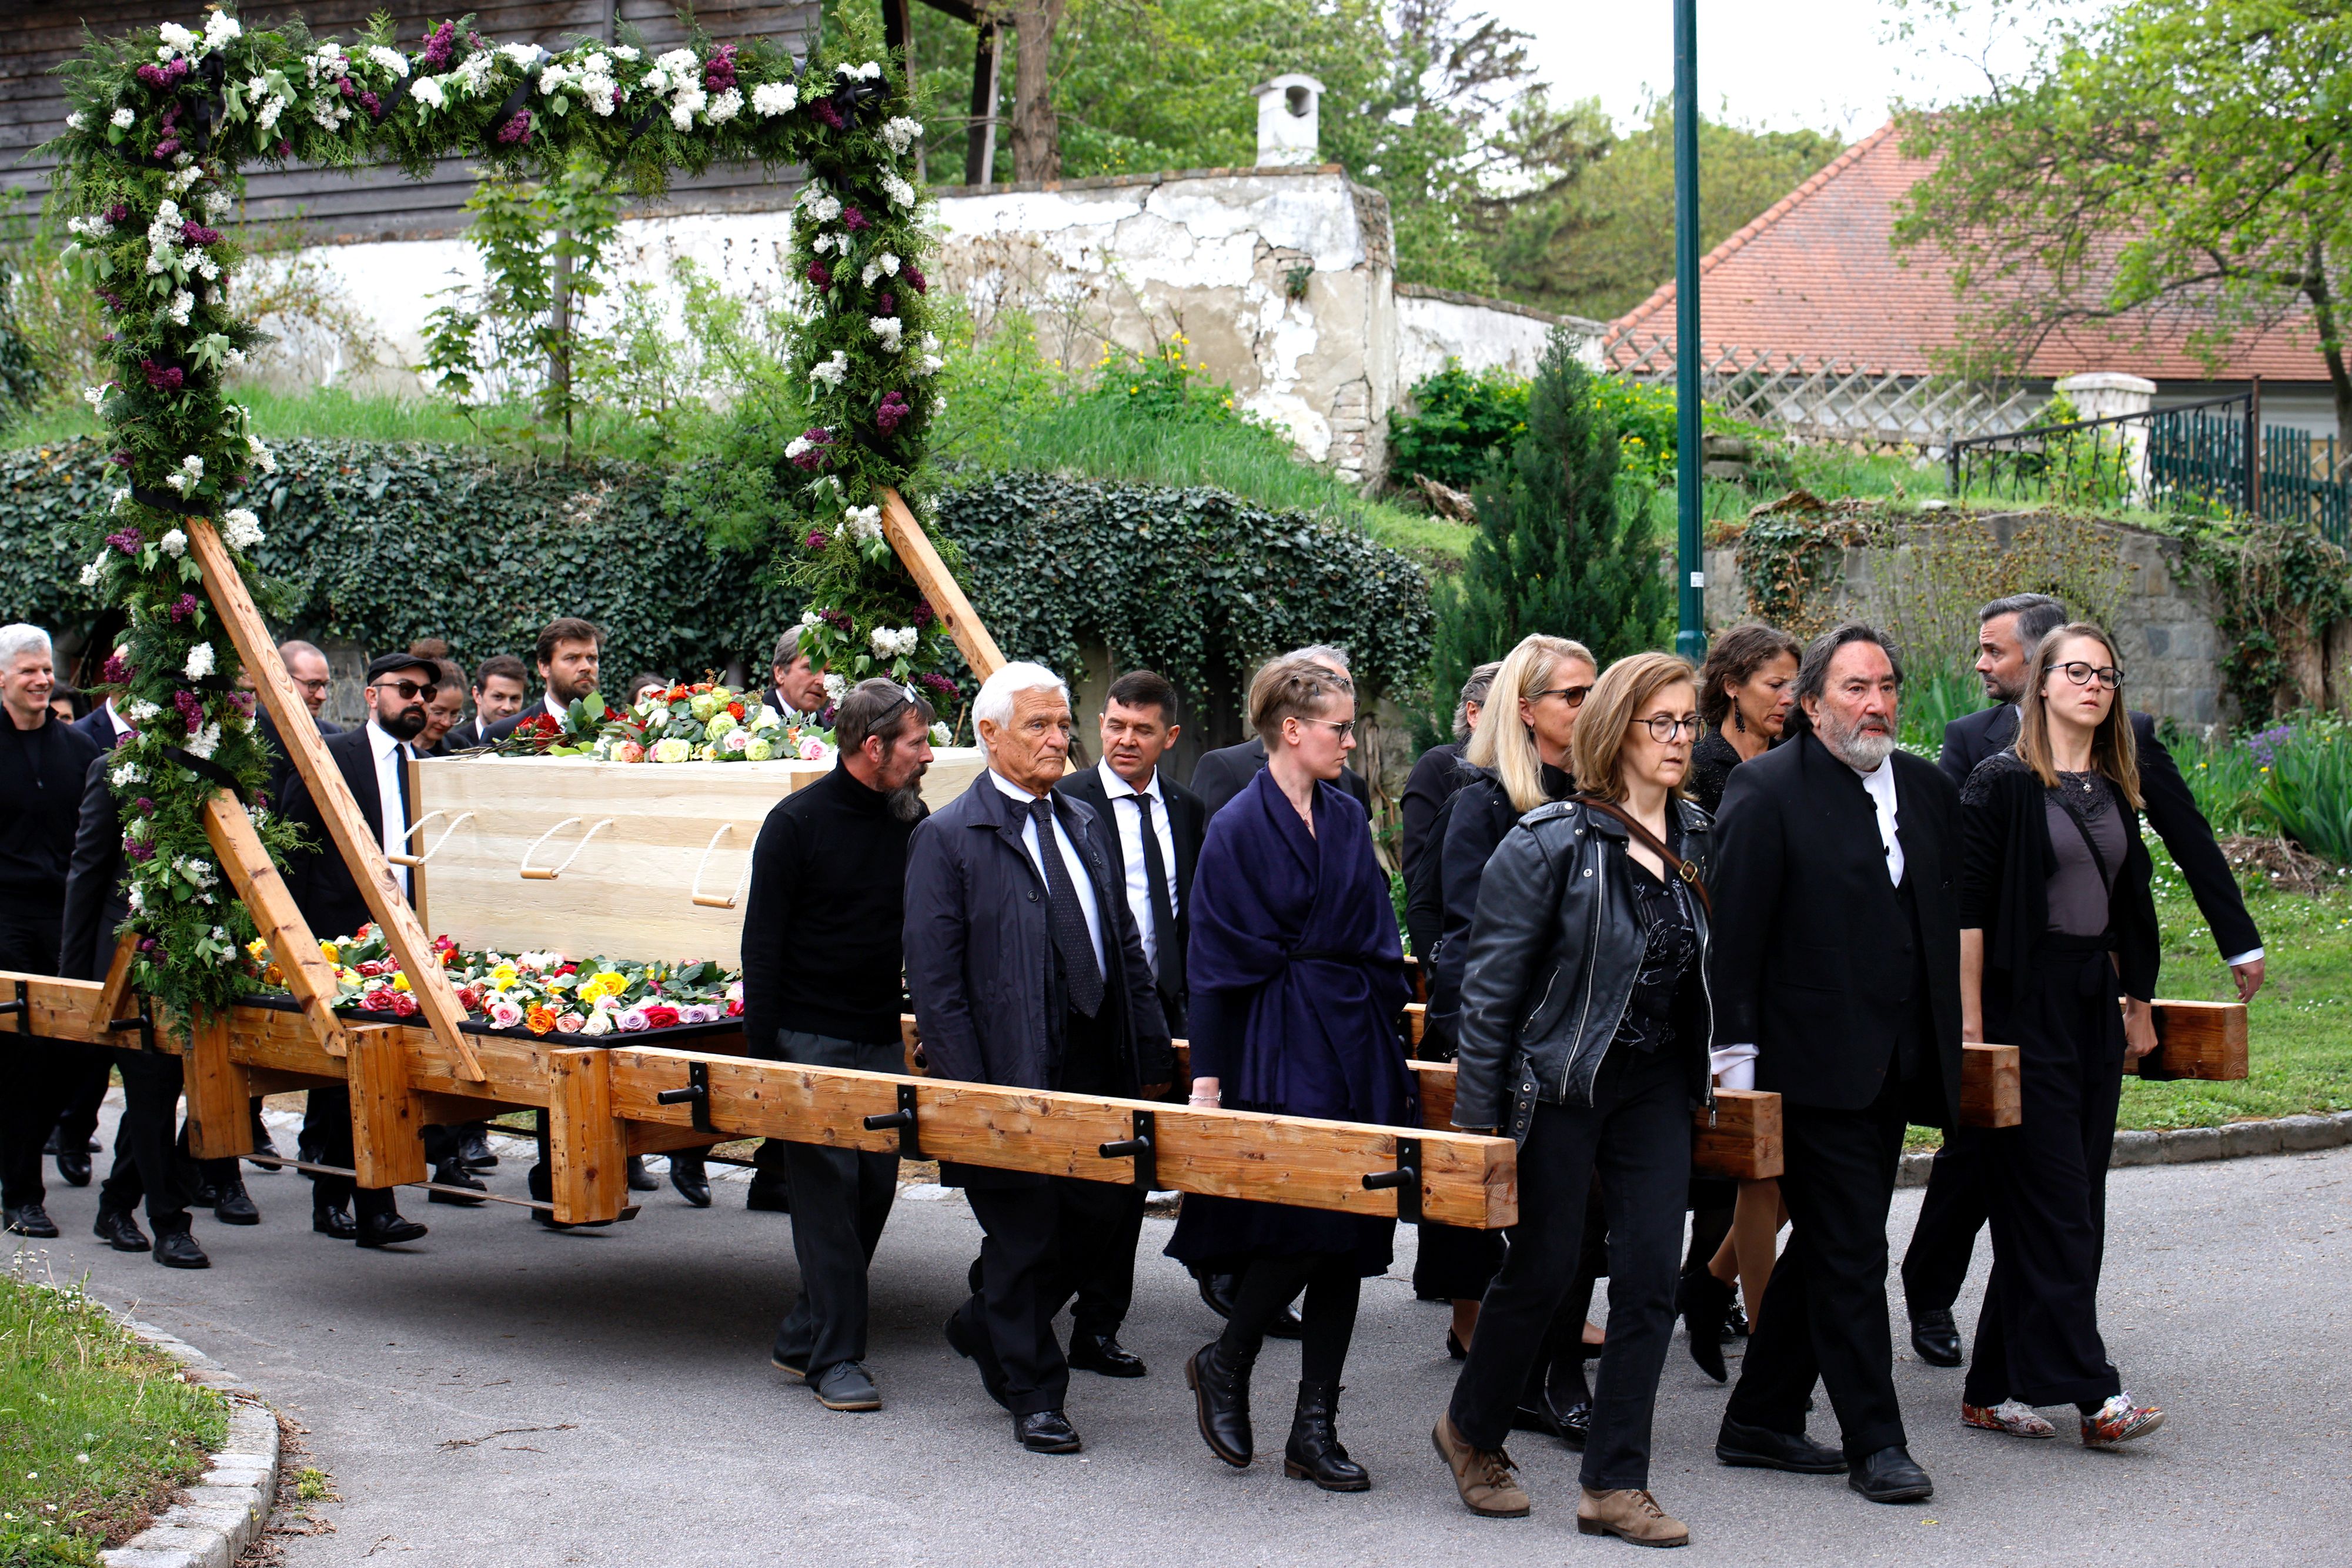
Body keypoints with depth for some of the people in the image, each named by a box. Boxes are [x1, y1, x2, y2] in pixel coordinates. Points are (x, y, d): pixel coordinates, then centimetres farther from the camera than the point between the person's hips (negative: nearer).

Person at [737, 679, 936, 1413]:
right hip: (811, 1041, -6)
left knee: (875, 1187, 5)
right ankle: (835, 1357, 0)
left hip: (882, 1039, 6)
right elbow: (763, 941, -7)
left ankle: (804, 1340, 18)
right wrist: (762, 1051, -10)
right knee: (828, 1191, -6)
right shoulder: (798, 823, -8)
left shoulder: (911, 822, 7)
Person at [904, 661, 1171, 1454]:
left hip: (1093, 1065, 6)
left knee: (1098, 1213, 9)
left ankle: (986, 1328, 32)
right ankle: (1032, 1395, 18)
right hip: (1011, 1075, -6)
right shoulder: (947, 838, -7)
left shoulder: (1083, 824, 14)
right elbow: (934, 979, -10)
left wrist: (1151, 1054, 11)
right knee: (1024, 1236, 2)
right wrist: (969, 1091, -14)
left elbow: (1126, 948, 17)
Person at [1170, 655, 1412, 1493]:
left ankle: (1316, 1428, 10)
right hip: (1280, 1050, -6)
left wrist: (1388, 1059, 12)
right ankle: (1224, 1363, 13)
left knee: (1350, 1236, 4)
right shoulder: (1239, 828, -6)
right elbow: (1218, 965, -7)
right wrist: (1208, 1075, -10)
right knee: (1307, 1225, -13)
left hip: (1356, 1047, 6)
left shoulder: (1349, 822, 12)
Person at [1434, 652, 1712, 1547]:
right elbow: (1492, 980, -11)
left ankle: (1615, 1486, 7)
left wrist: (1704, 1072, 12)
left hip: (1656, 1087, 5)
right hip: (1561, 1082, -5)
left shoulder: (1695, 841, 6)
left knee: (1650, 1279, 0)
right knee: (1544, 1267, 4)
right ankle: (1471, 1430, 29)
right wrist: (1478, 1111, -12)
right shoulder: (1552, 842, -13)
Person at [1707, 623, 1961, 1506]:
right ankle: (1873, 1441, 2)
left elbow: (1946, 917, 17)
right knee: (1849, 1255, -4)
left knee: (1827, 1246, 13)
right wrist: (1736, 1046, -12)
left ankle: (1761, 1419, 23)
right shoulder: (1768, 788, -9)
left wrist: (1944, 1039, 12)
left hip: (1896, 1063, 7)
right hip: (1819, 1060, -7)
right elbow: (1734, 924, -10)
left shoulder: (1928, 792, 11)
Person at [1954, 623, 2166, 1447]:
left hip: (2094, 1001, 7)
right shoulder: (2002, 783, -7)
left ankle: (1998, 1389, 13)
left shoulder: (2116, 791, 14)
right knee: (2055, 1201, -9)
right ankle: (2092, 1392, -10)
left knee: (2070, 1208, 6)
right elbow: (1967, 907, -10)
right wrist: (1970, 1019, -15)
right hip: (2025, 1001, -7)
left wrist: (2139, 1002, 18)